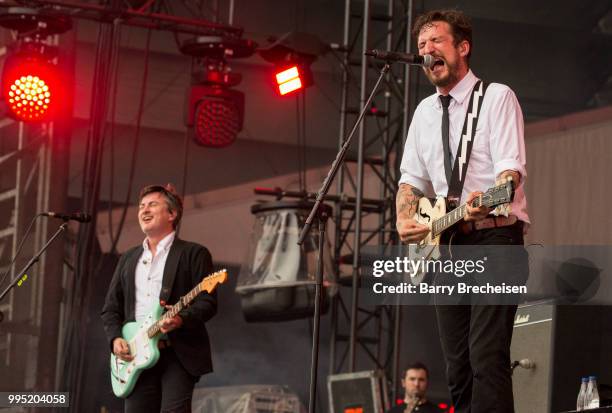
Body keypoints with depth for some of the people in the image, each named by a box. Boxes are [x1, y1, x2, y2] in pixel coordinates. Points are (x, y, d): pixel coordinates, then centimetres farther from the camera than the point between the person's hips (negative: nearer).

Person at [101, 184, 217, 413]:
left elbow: (208, 302, -5)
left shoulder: (193, 253, 4)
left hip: (179, 354, -5)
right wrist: (115, 338, 2)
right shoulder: (128, 259, 21)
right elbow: (111, 308, 20)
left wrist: (181, 319, -24)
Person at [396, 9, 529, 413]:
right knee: (458, 364, 5)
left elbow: (512, 166, -13)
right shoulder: (424, 112, 17)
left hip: (494, 239, -7)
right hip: (446, 246, 7)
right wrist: (405, 220, -1)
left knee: (487, 357, -18)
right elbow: (412, 178, 20)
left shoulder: (497, 97, -2)